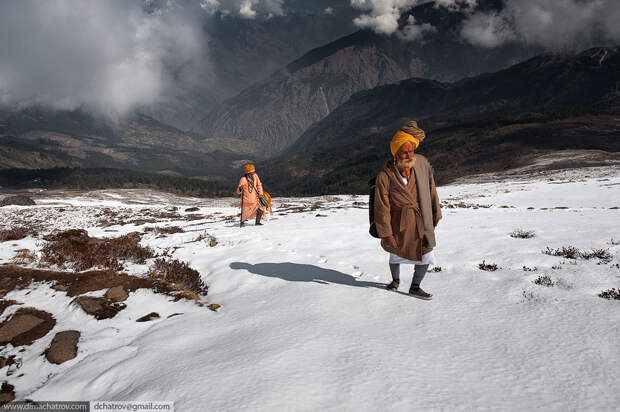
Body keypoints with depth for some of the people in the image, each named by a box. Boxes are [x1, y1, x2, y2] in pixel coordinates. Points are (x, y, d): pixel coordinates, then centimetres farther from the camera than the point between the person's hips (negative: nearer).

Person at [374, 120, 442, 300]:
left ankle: (415, 287, 28)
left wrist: (436, 214, 12)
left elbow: (431, 190, 6)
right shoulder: (385, 176, -19)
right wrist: (386, 234, -14)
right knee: (396, 254, 19)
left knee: (426, 256, 3)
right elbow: (382, 208, -16)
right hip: (399, 224, -3)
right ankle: (395, 280, 49)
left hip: (421, 223, 3)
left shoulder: (422, 164, -8)